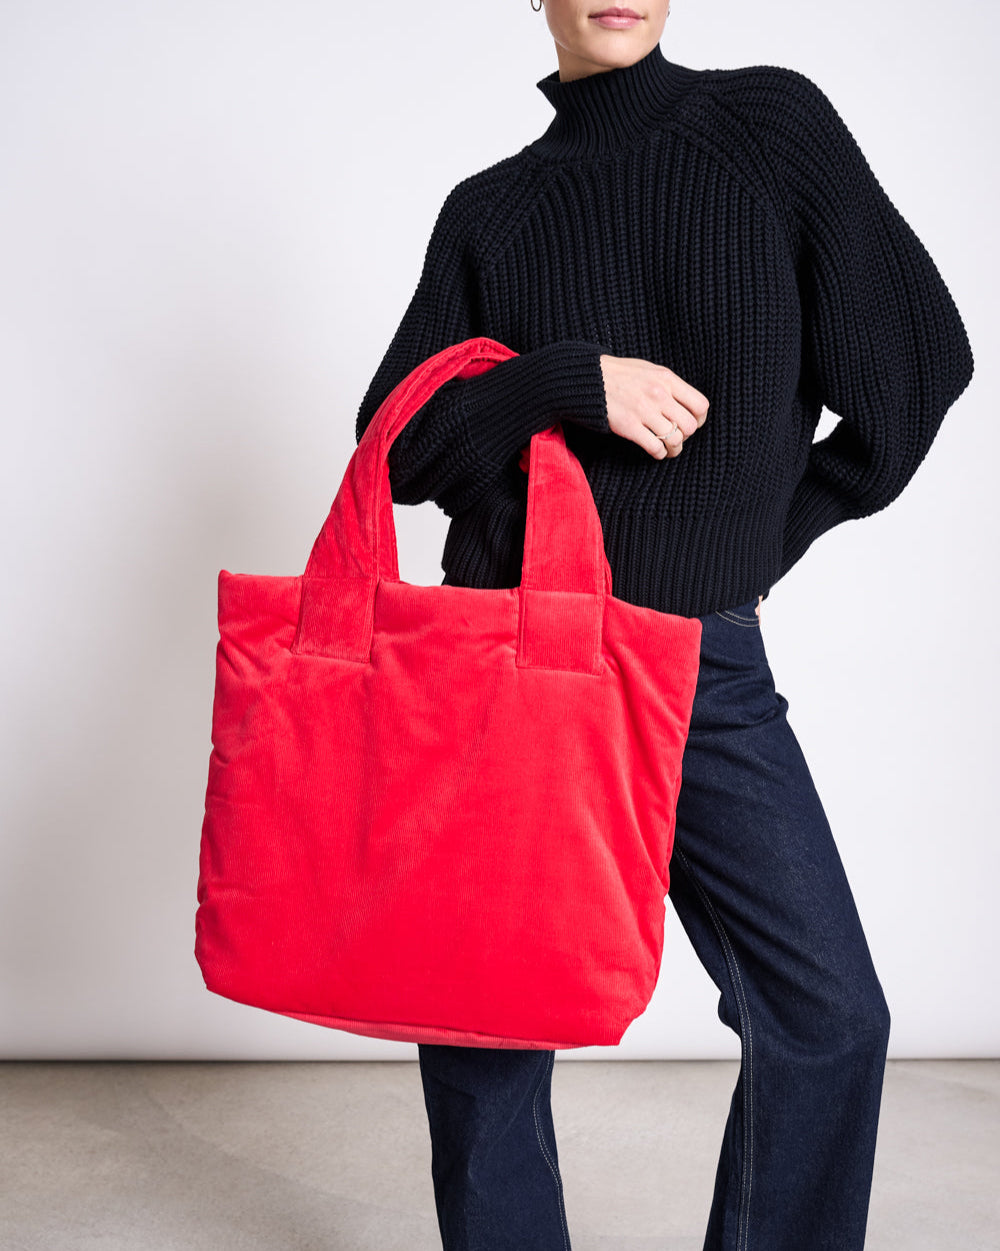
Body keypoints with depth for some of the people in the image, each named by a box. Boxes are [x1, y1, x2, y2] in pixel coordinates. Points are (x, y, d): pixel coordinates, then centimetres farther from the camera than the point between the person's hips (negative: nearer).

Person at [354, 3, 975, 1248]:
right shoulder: (485, 210, 6)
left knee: (827, 1014, -7)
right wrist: (571, 375, -15)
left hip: (705, 662, -1)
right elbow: (398, 449, 0)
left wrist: (768, 543, 8)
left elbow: (917, 359, 4)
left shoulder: (771, 121, 3)